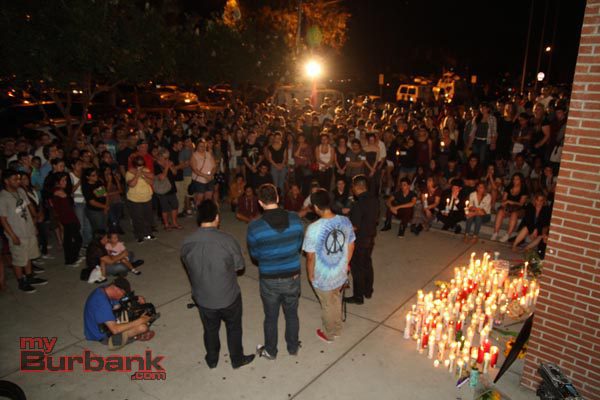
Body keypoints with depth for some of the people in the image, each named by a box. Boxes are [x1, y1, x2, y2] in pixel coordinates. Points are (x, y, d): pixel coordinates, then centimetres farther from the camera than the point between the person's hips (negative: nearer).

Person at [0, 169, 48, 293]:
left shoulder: (20, 191, 0)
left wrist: (35, 217, 13)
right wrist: (13, 236, -17)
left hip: (29, 231, 7)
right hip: (18, 235, -7)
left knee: (28, 256, 22)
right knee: (19, 260, 8)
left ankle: (30, 277, 38)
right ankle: (22, 283, 24)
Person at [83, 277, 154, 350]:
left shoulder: (102, 290, -4)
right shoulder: (102, 303, -33)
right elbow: (115, 329, -37)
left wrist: (137, 299, -9)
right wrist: (139, 321, -30)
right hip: (103, 336, -10)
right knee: (142, 327, -23)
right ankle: (137, 336, 10)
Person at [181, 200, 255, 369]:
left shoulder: (187, 243, -16)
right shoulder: (227, 240, -25)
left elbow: (188, 266, 1)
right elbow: (239, 266, -11)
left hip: (203, 298, 3)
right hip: (228, 296, -2)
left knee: (210, 329, 26)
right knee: (234, 328, 23)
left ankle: (212, 359, 47)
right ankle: (237, 359, 41)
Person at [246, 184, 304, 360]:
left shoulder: (255, 227, -21)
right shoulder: (295, 219, -14)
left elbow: (254, 254, -6)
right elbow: (299, 245, 0)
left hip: (269, 280, -2)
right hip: (293, 276, 2)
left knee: (271, 318, 20)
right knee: (292, 314, 23)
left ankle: (270, 351, 41)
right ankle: (293, 347, 44)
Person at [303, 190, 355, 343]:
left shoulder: (314, 229, -29)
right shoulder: (345, 221, -14)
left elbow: (311, 257, -19)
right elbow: (351, 246, 0)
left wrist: (310, 275, -1)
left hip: (323, 278, -4)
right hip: (341, 273, 4)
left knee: (327, 306, 20)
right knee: (336, 301, 29)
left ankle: (329, 334, 44)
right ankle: (337, 329, 51)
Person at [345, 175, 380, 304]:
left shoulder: (358, 204, -27)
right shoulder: (374, 200, -2)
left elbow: (354, 227, -24)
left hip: (359, 240, -8)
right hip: (371, 238, 8)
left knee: (357, 268, 6)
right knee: (367, 264, 22)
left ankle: (358, 296, 19)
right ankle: (368, 291, 36)